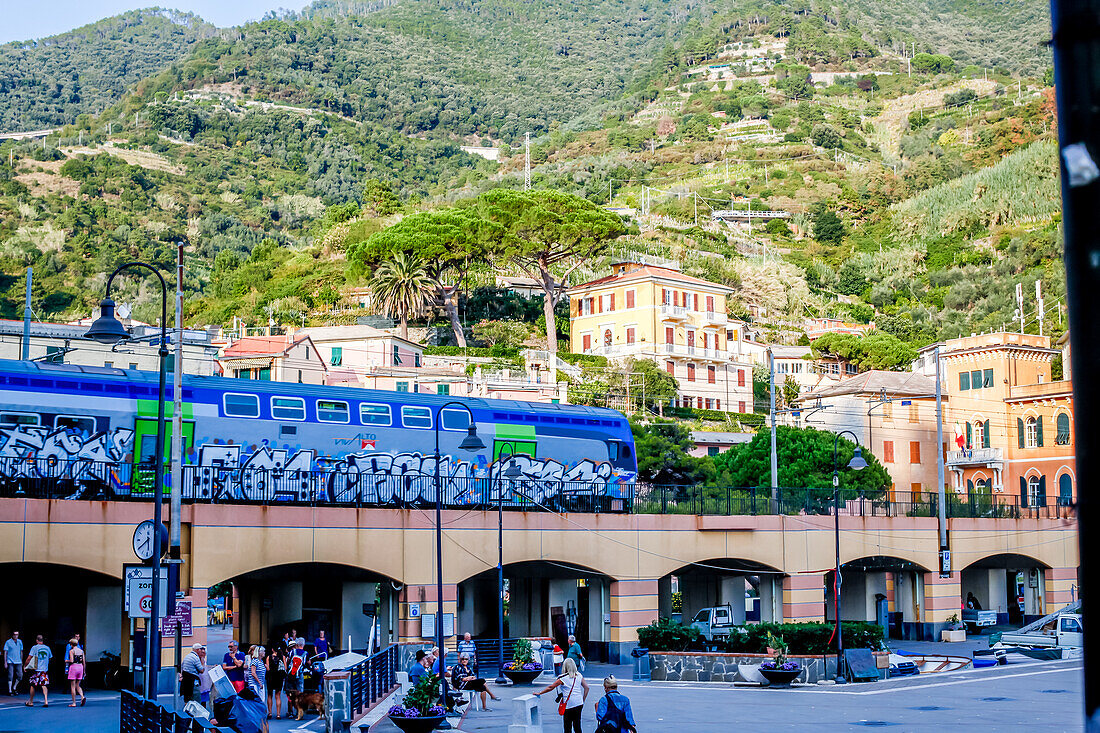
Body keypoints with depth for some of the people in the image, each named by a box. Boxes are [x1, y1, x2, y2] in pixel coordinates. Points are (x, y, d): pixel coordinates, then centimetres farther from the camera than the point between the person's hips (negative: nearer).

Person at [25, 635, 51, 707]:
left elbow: (29, 658, -8)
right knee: (44, 686, 2)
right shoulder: (47, 648, 7)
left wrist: (25, 666, 5)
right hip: (45, 669, 3)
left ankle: (31, 702, 18)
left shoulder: (34, 647, -5)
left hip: (36, 669, -3)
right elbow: (50, 658, 16)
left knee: (32, 686, 9)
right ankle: (46, 701, -12)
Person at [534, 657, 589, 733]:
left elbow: (550, 687, -4)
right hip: (579, 704, 5)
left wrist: (540, 693, 7)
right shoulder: (579, 675, 5)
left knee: (567, 727, 4)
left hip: (568, 704, -5)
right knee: (577, 725, 12)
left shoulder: (563, 678, -9)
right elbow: (586, 687, 6)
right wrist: (583, 700, 14)